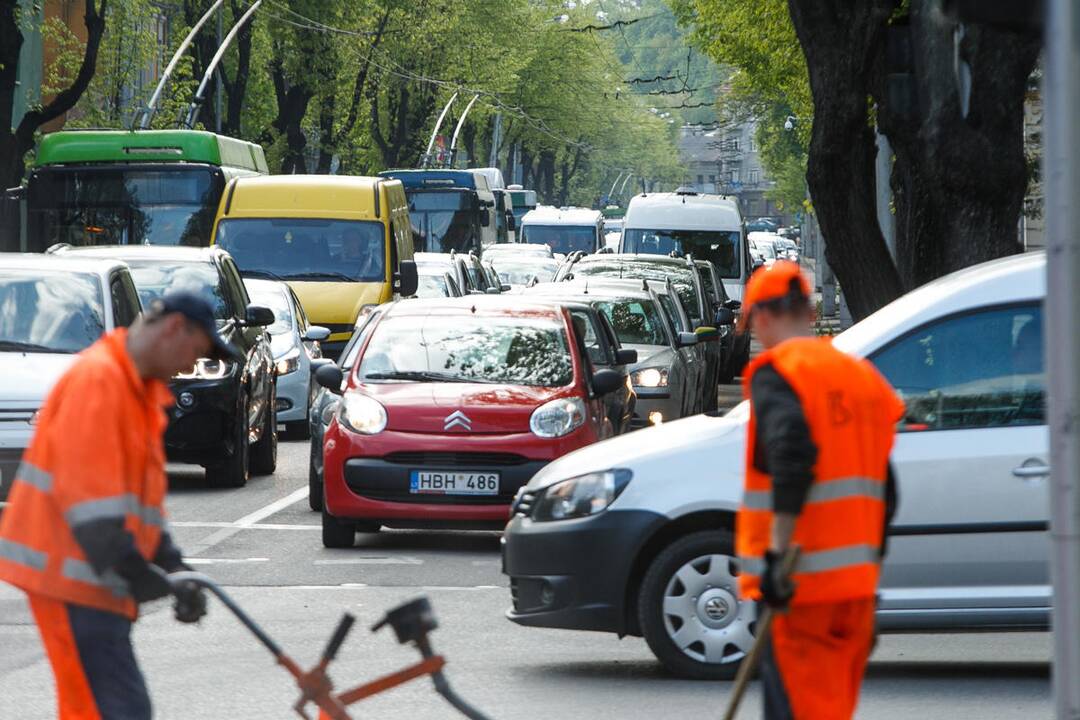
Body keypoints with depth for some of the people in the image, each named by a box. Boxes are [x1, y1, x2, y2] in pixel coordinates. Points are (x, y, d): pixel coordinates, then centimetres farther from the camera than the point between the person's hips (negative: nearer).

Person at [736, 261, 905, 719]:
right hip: (856, 587, 8)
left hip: (800, 587, -8)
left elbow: (792, 453, -25)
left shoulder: (776, 372, -6)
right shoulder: (862, 376, 18)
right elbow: (885, 495, 19)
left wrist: (777, 552, -24)